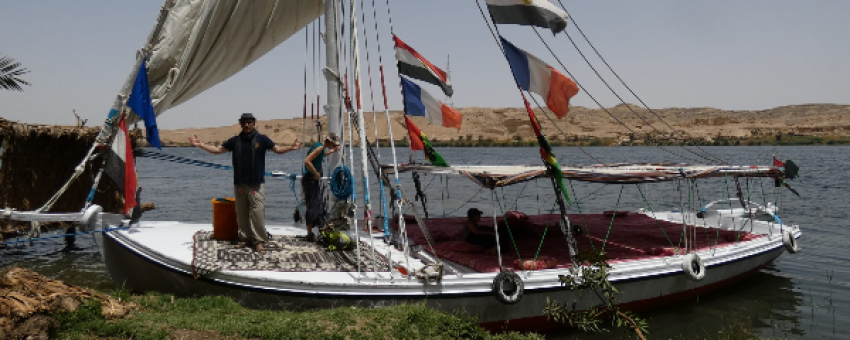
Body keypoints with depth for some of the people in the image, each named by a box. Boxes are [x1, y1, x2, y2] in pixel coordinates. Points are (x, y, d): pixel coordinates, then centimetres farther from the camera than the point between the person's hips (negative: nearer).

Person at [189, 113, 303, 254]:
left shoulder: (261, 139, 2)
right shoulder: (235, 140, 10)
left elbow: (277, 149, -4)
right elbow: (218, 150, 15)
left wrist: (291, 147, -22)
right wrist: (199, 145, 8)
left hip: (256, 185, -3)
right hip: (239, 184, 3)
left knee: (257, 213, -8)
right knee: (242, 214, 8)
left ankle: (259, 241, -2)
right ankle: (245, 238, 20)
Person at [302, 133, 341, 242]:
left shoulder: (321, 147, 11)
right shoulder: (320, 147, -18)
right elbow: (307, 161, -29)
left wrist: (332, 151, 37)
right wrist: (316, 174, -20)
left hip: (314, 180, 10)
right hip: (310, 180, -10)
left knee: (319, 204, 17)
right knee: (312, 206, -5)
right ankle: (310, 235, 2)